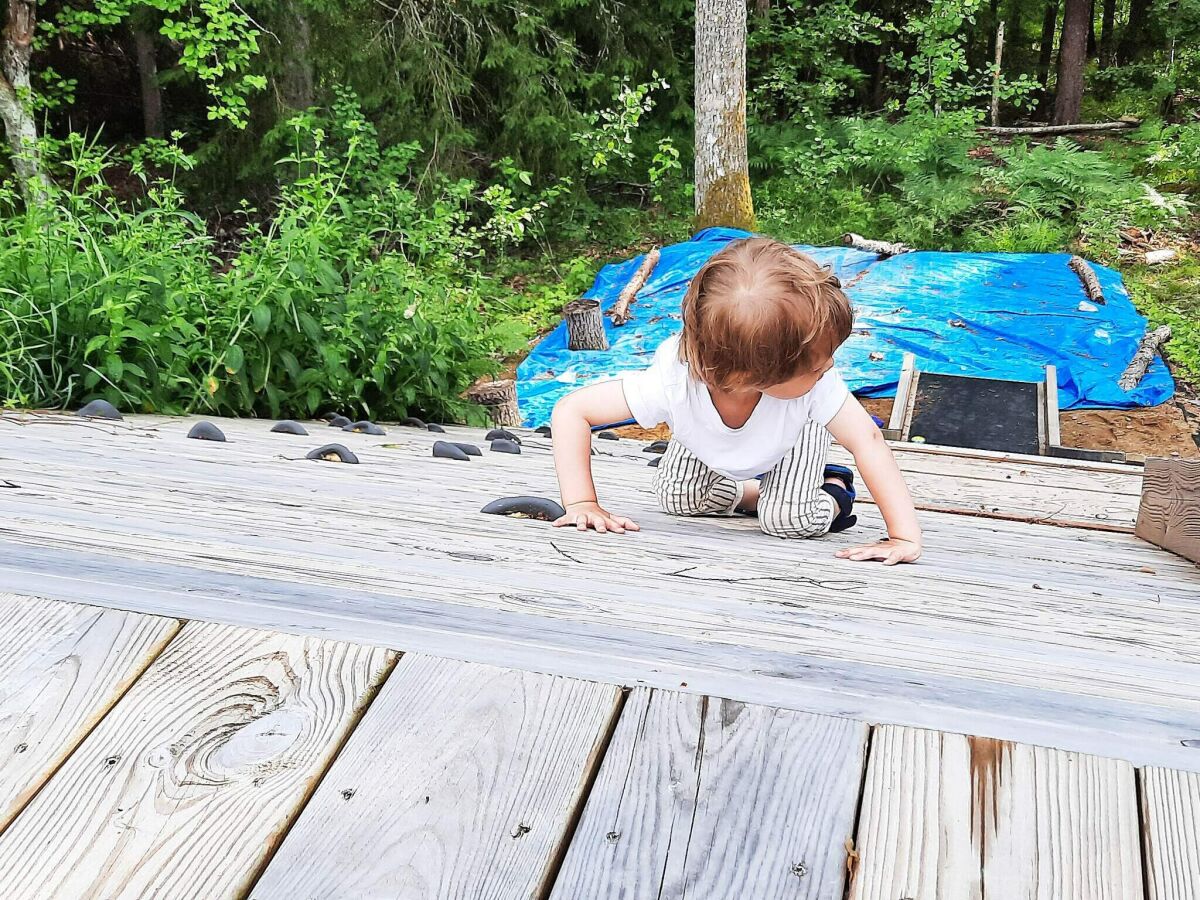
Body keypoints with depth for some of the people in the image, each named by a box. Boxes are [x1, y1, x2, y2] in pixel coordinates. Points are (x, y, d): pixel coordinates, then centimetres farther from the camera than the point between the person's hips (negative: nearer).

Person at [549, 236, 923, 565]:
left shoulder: (818, 384, -46)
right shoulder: (674, 382, -48)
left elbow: (868, 441, -38)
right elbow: (571, 411, -42)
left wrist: (906, 538, -44)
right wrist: (582, 504, -46)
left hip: (795, 429, -1)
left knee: (788, 519, -19)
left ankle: (832, 489, 12)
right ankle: (743, 493, 25)